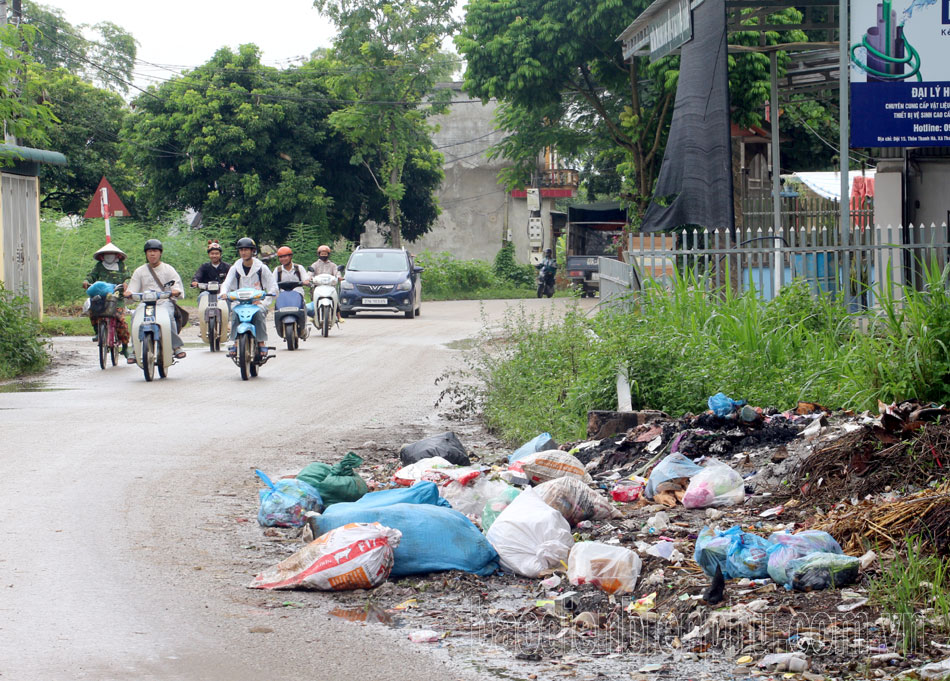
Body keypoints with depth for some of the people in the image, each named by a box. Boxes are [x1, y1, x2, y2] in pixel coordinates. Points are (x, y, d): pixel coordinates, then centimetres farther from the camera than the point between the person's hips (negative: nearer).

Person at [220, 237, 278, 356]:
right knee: (235, 314, -30)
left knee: (259, 313, -34)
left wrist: (264, 302, -11)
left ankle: (262, 343, -30)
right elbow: (227, 283, 3)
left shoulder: (261, 268, 6)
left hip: (258, 301, -2)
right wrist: (224, 293, -21)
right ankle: (233, 343, -30)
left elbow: (273, 286, 4)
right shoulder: (235, 268, 13)